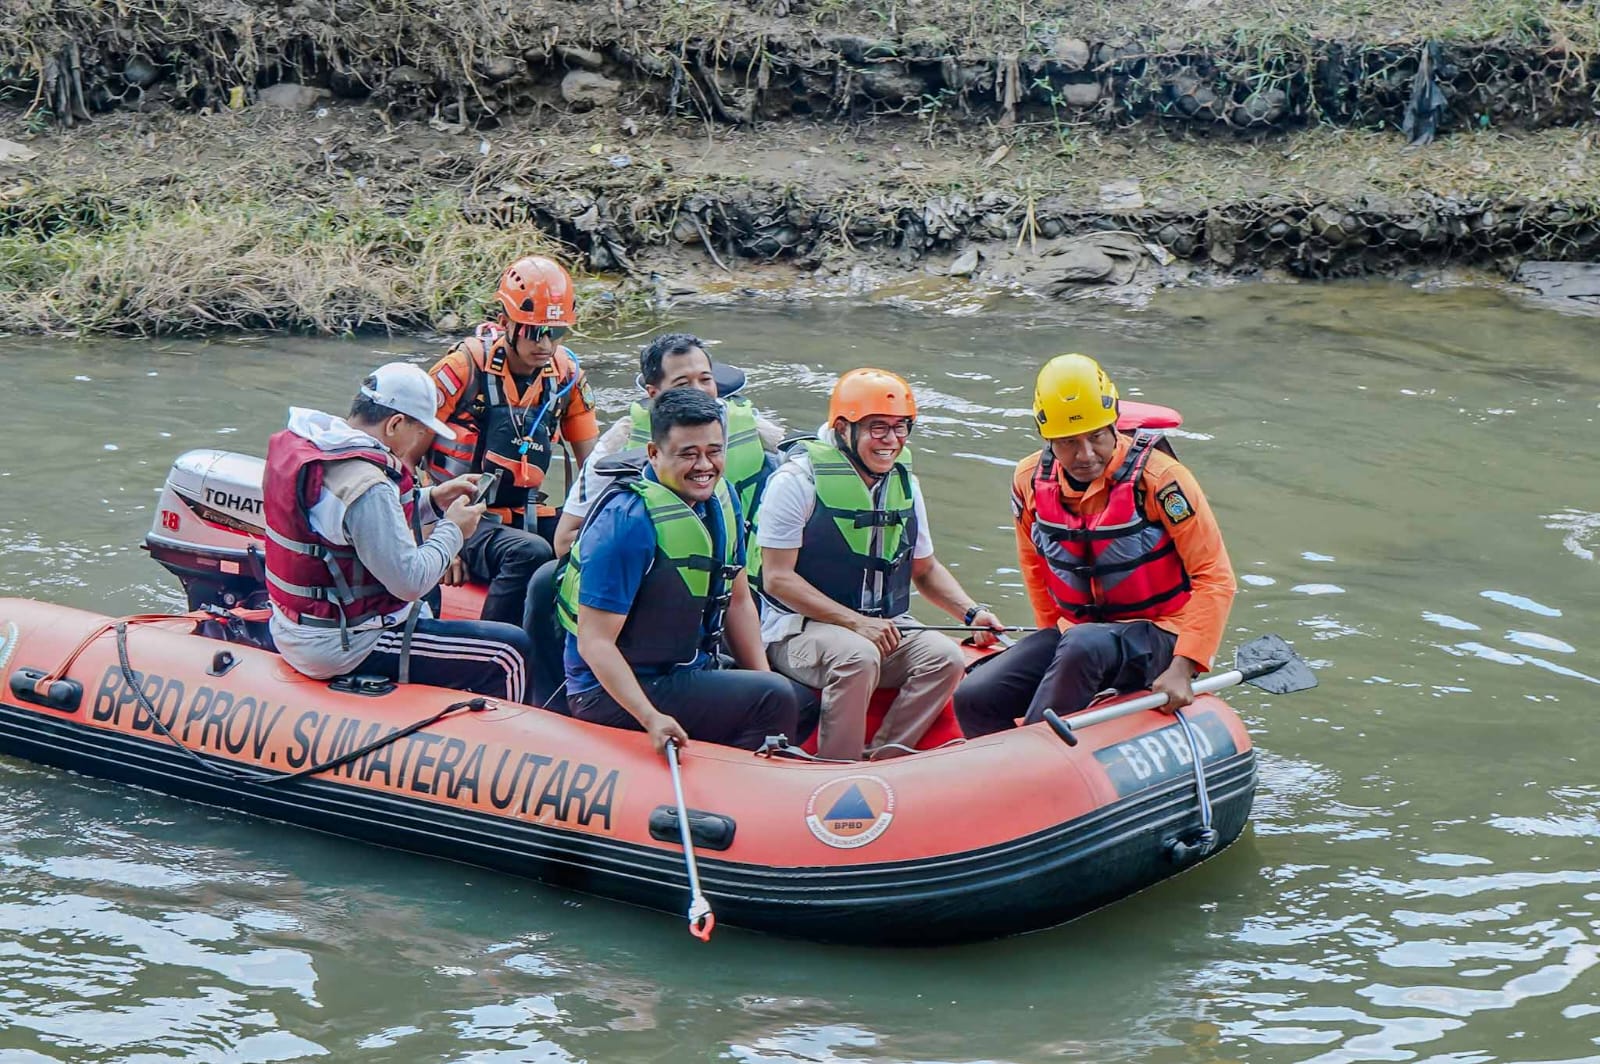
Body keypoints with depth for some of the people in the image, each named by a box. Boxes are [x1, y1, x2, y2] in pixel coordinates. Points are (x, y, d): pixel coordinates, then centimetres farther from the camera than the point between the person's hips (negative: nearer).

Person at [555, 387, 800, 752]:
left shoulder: (720, 499, 4)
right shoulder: (626, 522, -22)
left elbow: (737, 601, 14)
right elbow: (594, 642, -24)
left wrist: (763, 679, 2)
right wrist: (652, 719, -34)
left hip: (686, 673, 9)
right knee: (774, 700, -21)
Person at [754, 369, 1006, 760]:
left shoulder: (905, 485, 10)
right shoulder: (798, 480, -10)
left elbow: (925, 569, 22)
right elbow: (777, 579, -14)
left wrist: (972, 611, 4)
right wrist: (856, 623, -21)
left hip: (886, 628, 6)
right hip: (799, 630, -6)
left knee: (945, 657, -20)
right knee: (858, 657, -36)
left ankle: (882, 758, -17)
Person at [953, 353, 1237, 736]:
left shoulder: (1157, 477, -17)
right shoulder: (1030, 482, -2)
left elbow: (1215, 578, -16)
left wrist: (1182, 667, -24)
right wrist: (1053, 639, 13)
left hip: (1157, 640, -5)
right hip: (1074, 632, 5)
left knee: (1084, 646, -38)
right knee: (974, 701, -16)